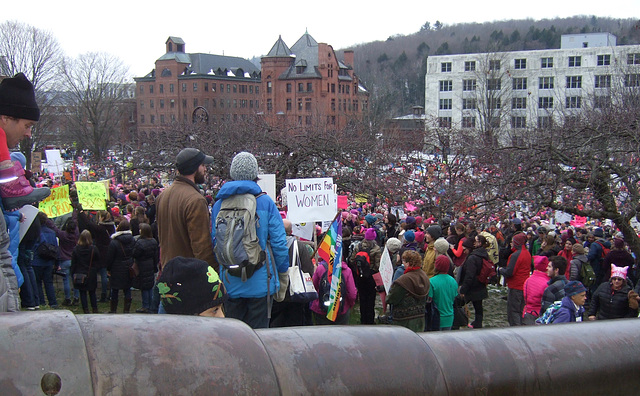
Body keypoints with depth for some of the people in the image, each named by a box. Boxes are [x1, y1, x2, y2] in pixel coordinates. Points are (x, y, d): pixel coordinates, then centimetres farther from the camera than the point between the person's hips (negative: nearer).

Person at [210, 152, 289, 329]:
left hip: (229, 283, 3)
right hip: (260, 281, -3)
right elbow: (279, 241, -7)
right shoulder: (265, 202, -7)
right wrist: (283, 269, 6)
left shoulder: (219, 204, 1)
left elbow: (214, 242, 7)